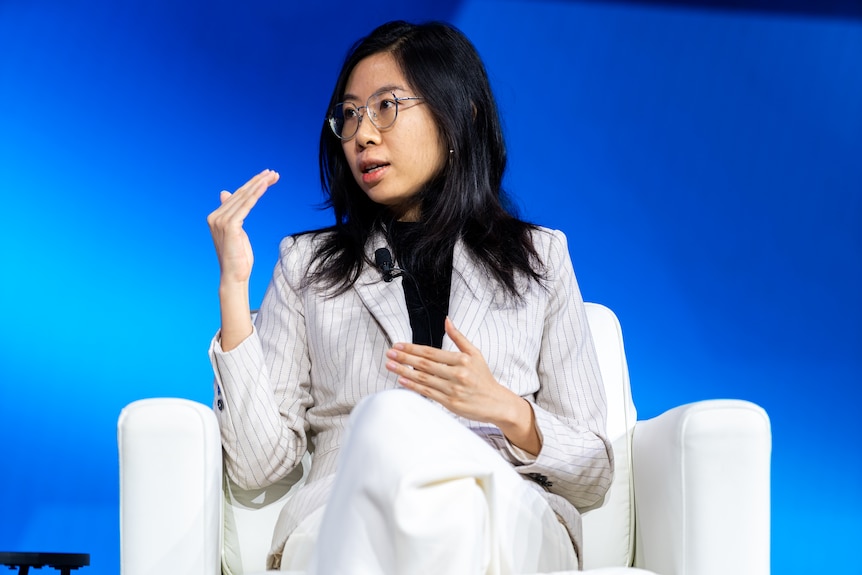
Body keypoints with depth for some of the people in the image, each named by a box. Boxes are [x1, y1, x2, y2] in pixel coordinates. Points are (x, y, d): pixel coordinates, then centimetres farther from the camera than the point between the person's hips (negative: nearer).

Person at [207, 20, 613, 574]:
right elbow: (258, 466, 9)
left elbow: (594, 476, 17)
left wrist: (506, 410, -4)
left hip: (516, 527, 0)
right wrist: (234, 285, 4)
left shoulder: (540, 257, 20)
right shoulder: (307, 263, 22)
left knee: (392, 423, -36)